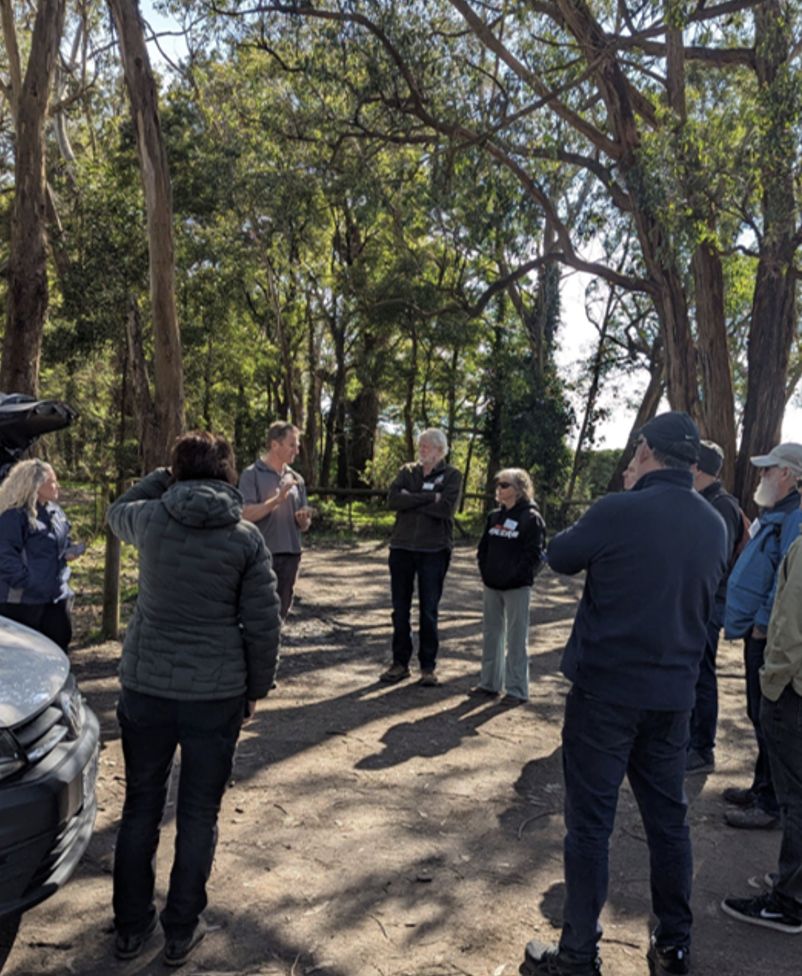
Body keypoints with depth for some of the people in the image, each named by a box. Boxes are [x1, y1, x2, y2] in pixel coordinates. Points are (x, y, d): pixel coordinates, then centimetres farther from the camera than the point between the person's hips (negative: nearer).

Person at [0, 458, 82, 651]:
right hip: (23, 599, -8)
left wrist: (69, 551, 3)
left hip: (58, 595, 8)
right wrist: (26, 583, -24)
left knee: (60, 642, 14)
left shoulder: (55, 511, 10)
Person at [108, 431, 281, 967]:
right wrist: (256, 688, 5)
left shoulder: (151, 518, -6)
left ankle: (131, 927, 33)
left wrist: (162, 478, 20)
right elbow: (263, 624, -6)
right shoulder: (247, 538, -9)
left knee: (142, 807, 18)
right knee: (199, 814, 14)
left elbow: (118, 511, 20)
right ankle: (182, 932, 26)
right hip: (217, 694, -2)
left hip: (146, 687, 2)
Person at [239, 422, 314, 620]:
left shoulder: (296, 479, 11)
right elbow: (246, 514, -14)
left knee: (280, 613, 13)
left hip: (290, 555, 5)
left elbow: (303, 525, 13)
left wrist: (304, 519, -10)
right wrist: (277, 499, -22)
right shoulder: (251, 475, -3)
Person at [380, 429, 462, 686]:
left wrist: (411, 500, -10)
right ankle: (400, 663, 19)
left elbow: (446, 508, -16)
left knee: (429, 610, 4)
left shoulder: (451, 476, 1)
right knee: (400, 609, 8)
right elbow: (393, 499, -9)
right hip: (402, 547, 3)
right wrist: (429, 497, -14)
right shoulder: (407, 472, 10)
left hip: (433, 549, -3)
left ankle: (428, 666, 15)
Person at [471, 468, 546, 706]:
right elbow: (483, 547, 16)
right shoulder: (494, 516, 11)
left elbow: (533, 554, -13)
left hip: (517, 588, -7)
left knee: (517, 638, 1)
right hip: (492, 586, 7)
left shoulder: (531, 518, -8)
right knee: (491, 634, 13)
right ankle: (489, 684, 25)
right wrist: (485, 571, 3)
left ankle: (517, 689, 11)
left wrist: (514, 576, -16)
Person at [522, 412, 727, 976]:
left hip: (605, 691, -5)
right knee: (669, 818, 17)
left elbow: (561, 558, -2)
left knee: (590, 822, 5)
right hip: (674, 694, 6)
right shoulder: (715, 525, 2)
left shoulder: (618, 511, -18)